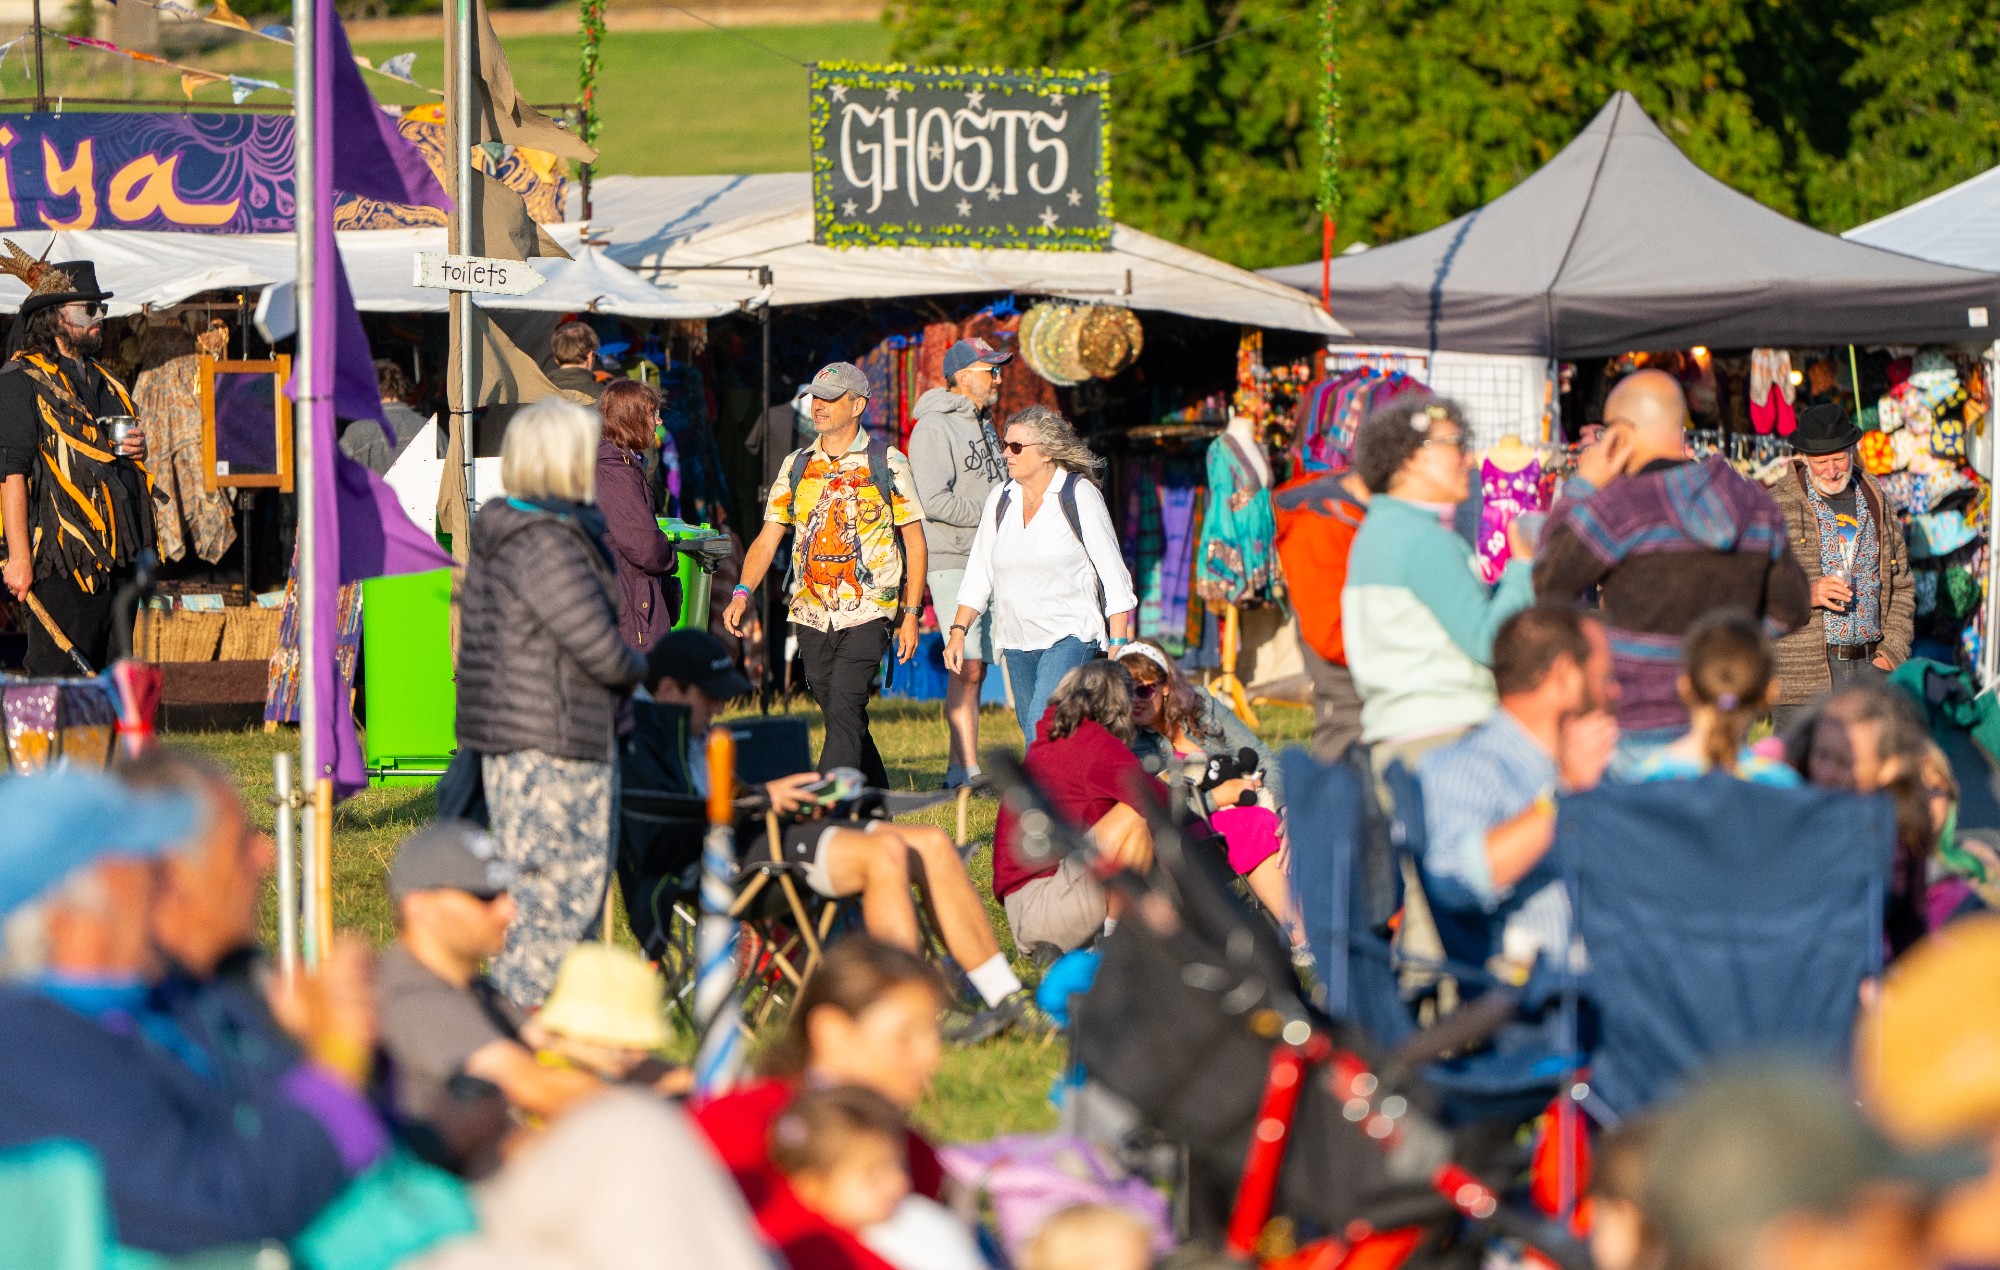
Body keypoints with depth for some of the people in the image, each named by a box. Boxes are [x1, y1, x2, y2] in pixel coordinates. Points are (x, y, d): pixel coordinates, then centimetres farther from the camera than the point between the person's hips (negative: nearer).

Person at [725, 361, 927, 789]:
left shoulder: (887, 463, 0)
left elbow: (914, 540, 3)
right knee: (846, 721, 9)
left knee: (843, 711, -17)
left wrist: (911, 614, -2)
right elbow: (768, 538, 8)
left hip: (868, 612, -5)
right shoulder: (797, 465, 11)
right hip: (812, 616, 5)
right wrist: (741, 594, -8)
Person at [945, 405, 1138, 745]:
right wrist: (958, 631, 1)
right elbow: (979, 576, 13)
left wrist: (1118, 649, -8)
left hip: (1069, 639, -6)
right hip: (1017, 641, 6)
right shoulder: (1000, 501, 8)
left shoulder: (1080, 497, -6)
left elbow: (1114, 576, -4)